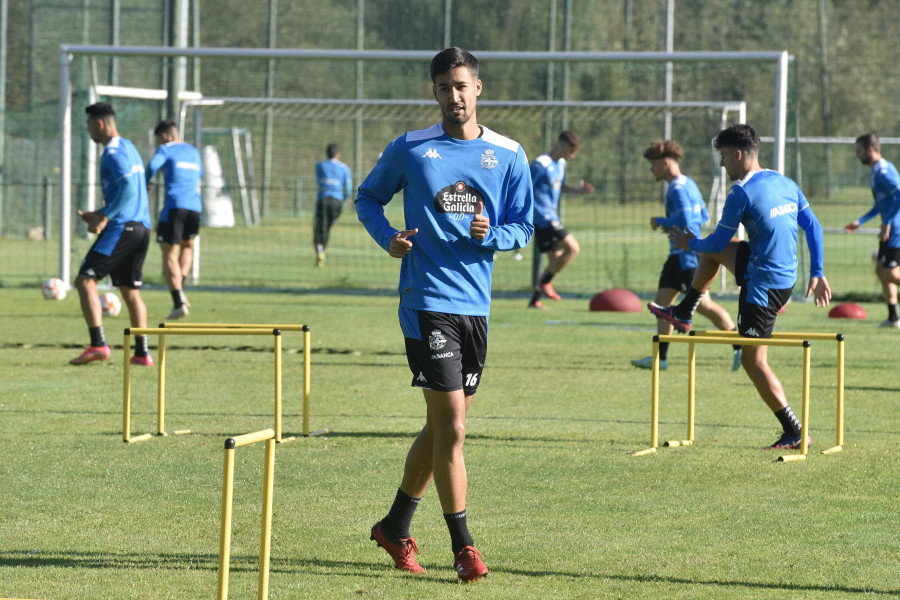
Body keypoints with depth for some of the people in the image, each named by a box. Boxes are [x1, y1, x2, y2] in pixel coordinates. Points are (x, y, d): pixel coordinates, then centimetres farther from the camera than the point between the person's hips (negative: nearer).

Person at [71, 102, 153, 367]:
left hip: (122, 227, -10)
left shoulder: (113, 153, -10)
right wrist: (99, 214, 24)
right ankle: (142, 352, 9)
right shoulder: (129, 148, 20)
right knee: (130, 291, 13)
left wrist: (104, 218, -18)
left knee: (85, 280, -9)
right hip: (141, 227, 10)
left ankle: (98, 345, -20)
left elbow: (128, 189, -22)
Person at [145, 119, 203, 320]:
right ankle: (180, 290, 10)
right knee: (187, 247, 28)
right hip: (195, 207, 6)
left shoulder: (166, 149, 4)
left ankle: (179, 303, -14)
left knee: (170, 256, -2)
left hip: (174, 206, -6)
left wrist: (145, 184, 2)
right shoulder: (193, 152, 21)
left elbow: (152, 166, -14)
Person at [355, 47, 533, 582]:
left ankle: (396, 526, 30)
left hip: (477, 304, 4)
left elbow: (523, 227, 10)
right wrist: (387, 236, -6)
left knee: (442, 427, 13)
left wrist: (490, 235, -12)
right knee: (451, 426, -11)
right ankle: (463, 546, -6)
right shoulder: (410, 150, 1)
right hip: (427, 300, -4)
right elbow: (368, 197, 13)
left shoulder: (508, 155, 6)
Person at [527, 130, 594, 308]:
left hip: (551, 218, 9)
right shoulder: (541, 164, -14)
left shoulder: (561, 164, 14)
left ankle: (535, 300, 12)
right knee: (573, 248, -14)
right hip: (543, 218, -9)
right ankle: (544, 282, -6)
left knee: (556, 261, 8)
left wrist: (577, 190, 10)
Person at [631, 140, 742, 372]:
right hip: (678, 255, 11)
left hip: (686, 255, -11)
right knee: (662, 302, 10)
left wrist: (660, 221, -10)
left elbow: (685, 221, -25)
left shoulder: (678, 189, -16)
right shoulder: (688, 184, 15)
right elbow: (703, 217, 22)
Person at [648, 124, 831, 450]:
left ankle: (795, 433, -2)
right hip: (787, 274, 9)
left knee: (754, 361, -1)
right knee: (711, 250, 25)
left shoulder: (742, 193, -17)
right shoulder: (786, 183, 8)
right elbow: (813, 227, 10)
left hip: (763, 285, -9)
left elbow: (718, 242, -9)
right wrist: (817, 274, 15)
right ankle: (682, 314, 38)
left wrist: (691, 243, 12)